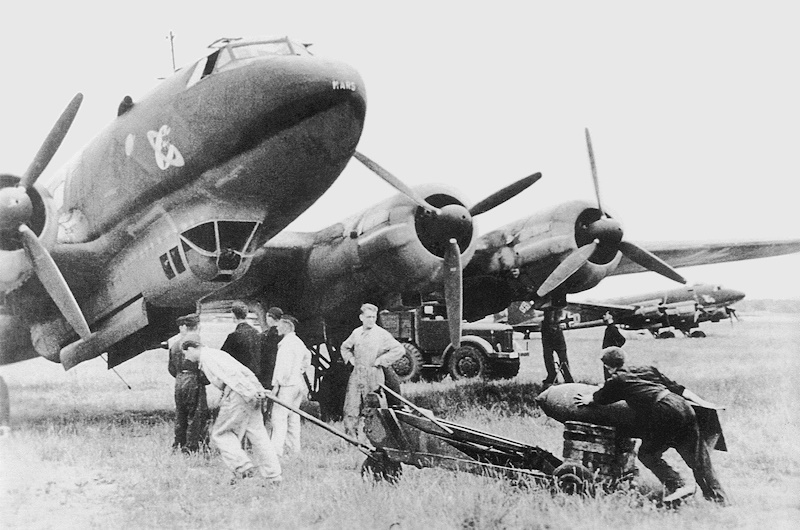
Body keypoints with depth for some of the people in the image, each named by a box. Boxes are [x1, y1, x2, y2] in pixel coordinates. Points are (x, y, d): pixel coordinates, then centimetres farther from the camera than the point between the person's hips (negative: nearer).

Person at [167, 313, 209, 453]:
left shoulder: (174, 344, 8)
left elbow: (171, 368, 14)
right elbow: (200, 365, -16)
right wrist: (205, 379, -1)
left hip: (179, 382, 7)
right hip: (194, 381, -7)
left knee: (180, 415, 16)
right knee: (196, 415, 0)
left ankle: (178, 444, 21)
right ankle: (191, 446, 0)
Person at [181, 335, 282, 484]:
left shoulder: (207, 357, -3)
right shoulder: (214, 353, 26)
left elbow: (230, 373, -16)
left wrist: (249, 392, -23)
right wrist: (257, 389, 12)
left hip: (238, 394, -9)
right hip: (252, 393, 9)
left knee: (220, 434, 4)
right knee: (257, 435, 9)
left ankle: (243, 467, -4)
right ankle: (273, 476, 9)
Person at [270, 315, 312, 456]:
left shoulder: (286, 343, -14)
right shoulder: (299, 342, 14)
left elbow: (283, 366, -20)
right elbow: (307, 356, 33)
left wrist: (276, 384, -18)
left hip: (288, 383, -9)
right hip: (299, 382, 9)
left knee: (279, 415, -11)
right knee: (293, 416, 14)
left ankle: (276, 449, -18)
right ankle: (294, 447, 16)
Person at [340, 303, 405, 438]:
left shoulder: (382, 334, -6)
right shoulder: (356, 333, 9)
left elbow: (399, 350, -12)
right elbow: (344, 347, 29)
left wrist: (380, 360, -11)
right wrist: (350, 358, 10)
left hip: (373, 377, -4)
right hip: (356, 375, 4)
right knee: (351, 411, -1)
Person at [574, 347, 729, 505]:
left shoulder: (617, 380, 11)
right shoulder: (647, 369, 26)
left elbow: (599, 398, 29)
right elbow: (675, 387, 25)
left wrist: (587, 399, 51)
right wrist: (703, 403, 27)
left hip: (665, 413, -6)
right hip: (684, 408, 6)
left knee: (647, 454, 10)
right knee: (697, 458, 11)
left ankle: (677, 485, -2)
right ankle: (719, 498, 11)